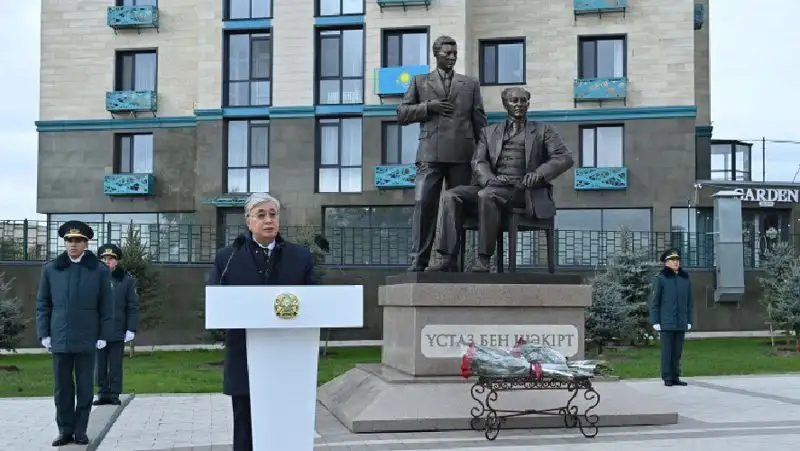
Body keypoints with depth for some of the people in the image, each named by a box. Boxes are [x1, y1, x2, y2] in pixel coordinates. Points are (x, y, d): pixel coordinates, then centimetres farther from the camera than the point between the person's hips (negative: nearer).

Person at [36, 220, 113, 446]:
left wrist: (103, 336, -1)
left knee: (84, 389, 5)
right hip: (59, 340, 1)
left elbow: (105, 307, 3)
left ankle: (80, 430, 15)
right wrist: (44, 333, 2)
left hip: (86, 340, -1)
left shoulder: (100, 271, 2)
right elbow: (43, 303, 9)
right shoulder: (51, 269, 6)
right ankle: (65, 430, 15)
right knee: (62, 388, 6)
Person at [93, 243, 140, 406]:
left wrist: (131, 329, -3)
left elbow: (133, 306, 2)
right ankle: (103, 394, 16)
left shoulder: (126, 279, 2)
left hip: (118, 331, -1)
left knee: (115, 366, 4)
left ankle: (114, 394, 12)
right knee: (101, 365, 7)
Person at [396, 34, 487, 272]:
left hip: (461, 154, 1)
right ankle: (419, 260, -7)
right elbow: (402, 114, 11)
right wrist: (428, 107, -3)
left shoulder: (470, 84, 19)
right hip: (430, 152, -1)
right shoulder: (420, 82, 17)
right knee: (424, 204, -10)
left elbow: (479, 120, 15)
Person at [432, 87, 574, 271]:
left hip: (522, 189, -4)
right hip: (491, 188, 4)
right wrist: (490, 180, -14)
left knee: (486, 195, -35)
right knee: (450, 196, -22)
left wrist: (539, 174, -17)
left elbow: (565, 158, 3)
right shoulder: (489, 131, 23)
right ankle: (449, 259, -28)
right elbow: (478, 162, 9)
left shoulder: (543, 131, 15)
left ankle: (483, 260, -34)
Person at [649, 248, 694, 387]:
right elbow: (654, 301, -4)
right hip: (666, 322, -4)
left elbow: (689, 302, 15)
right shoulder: (660, 278, -3)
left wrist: (689, 320, 11)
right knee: (667, 351, -1)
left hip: (681, 323, 4)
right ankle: (667, 378, 4)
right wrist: (655, 321, -8)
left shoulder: (685, 278, 10)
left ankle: (675, 377, 15)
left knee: (677, 352, 8)